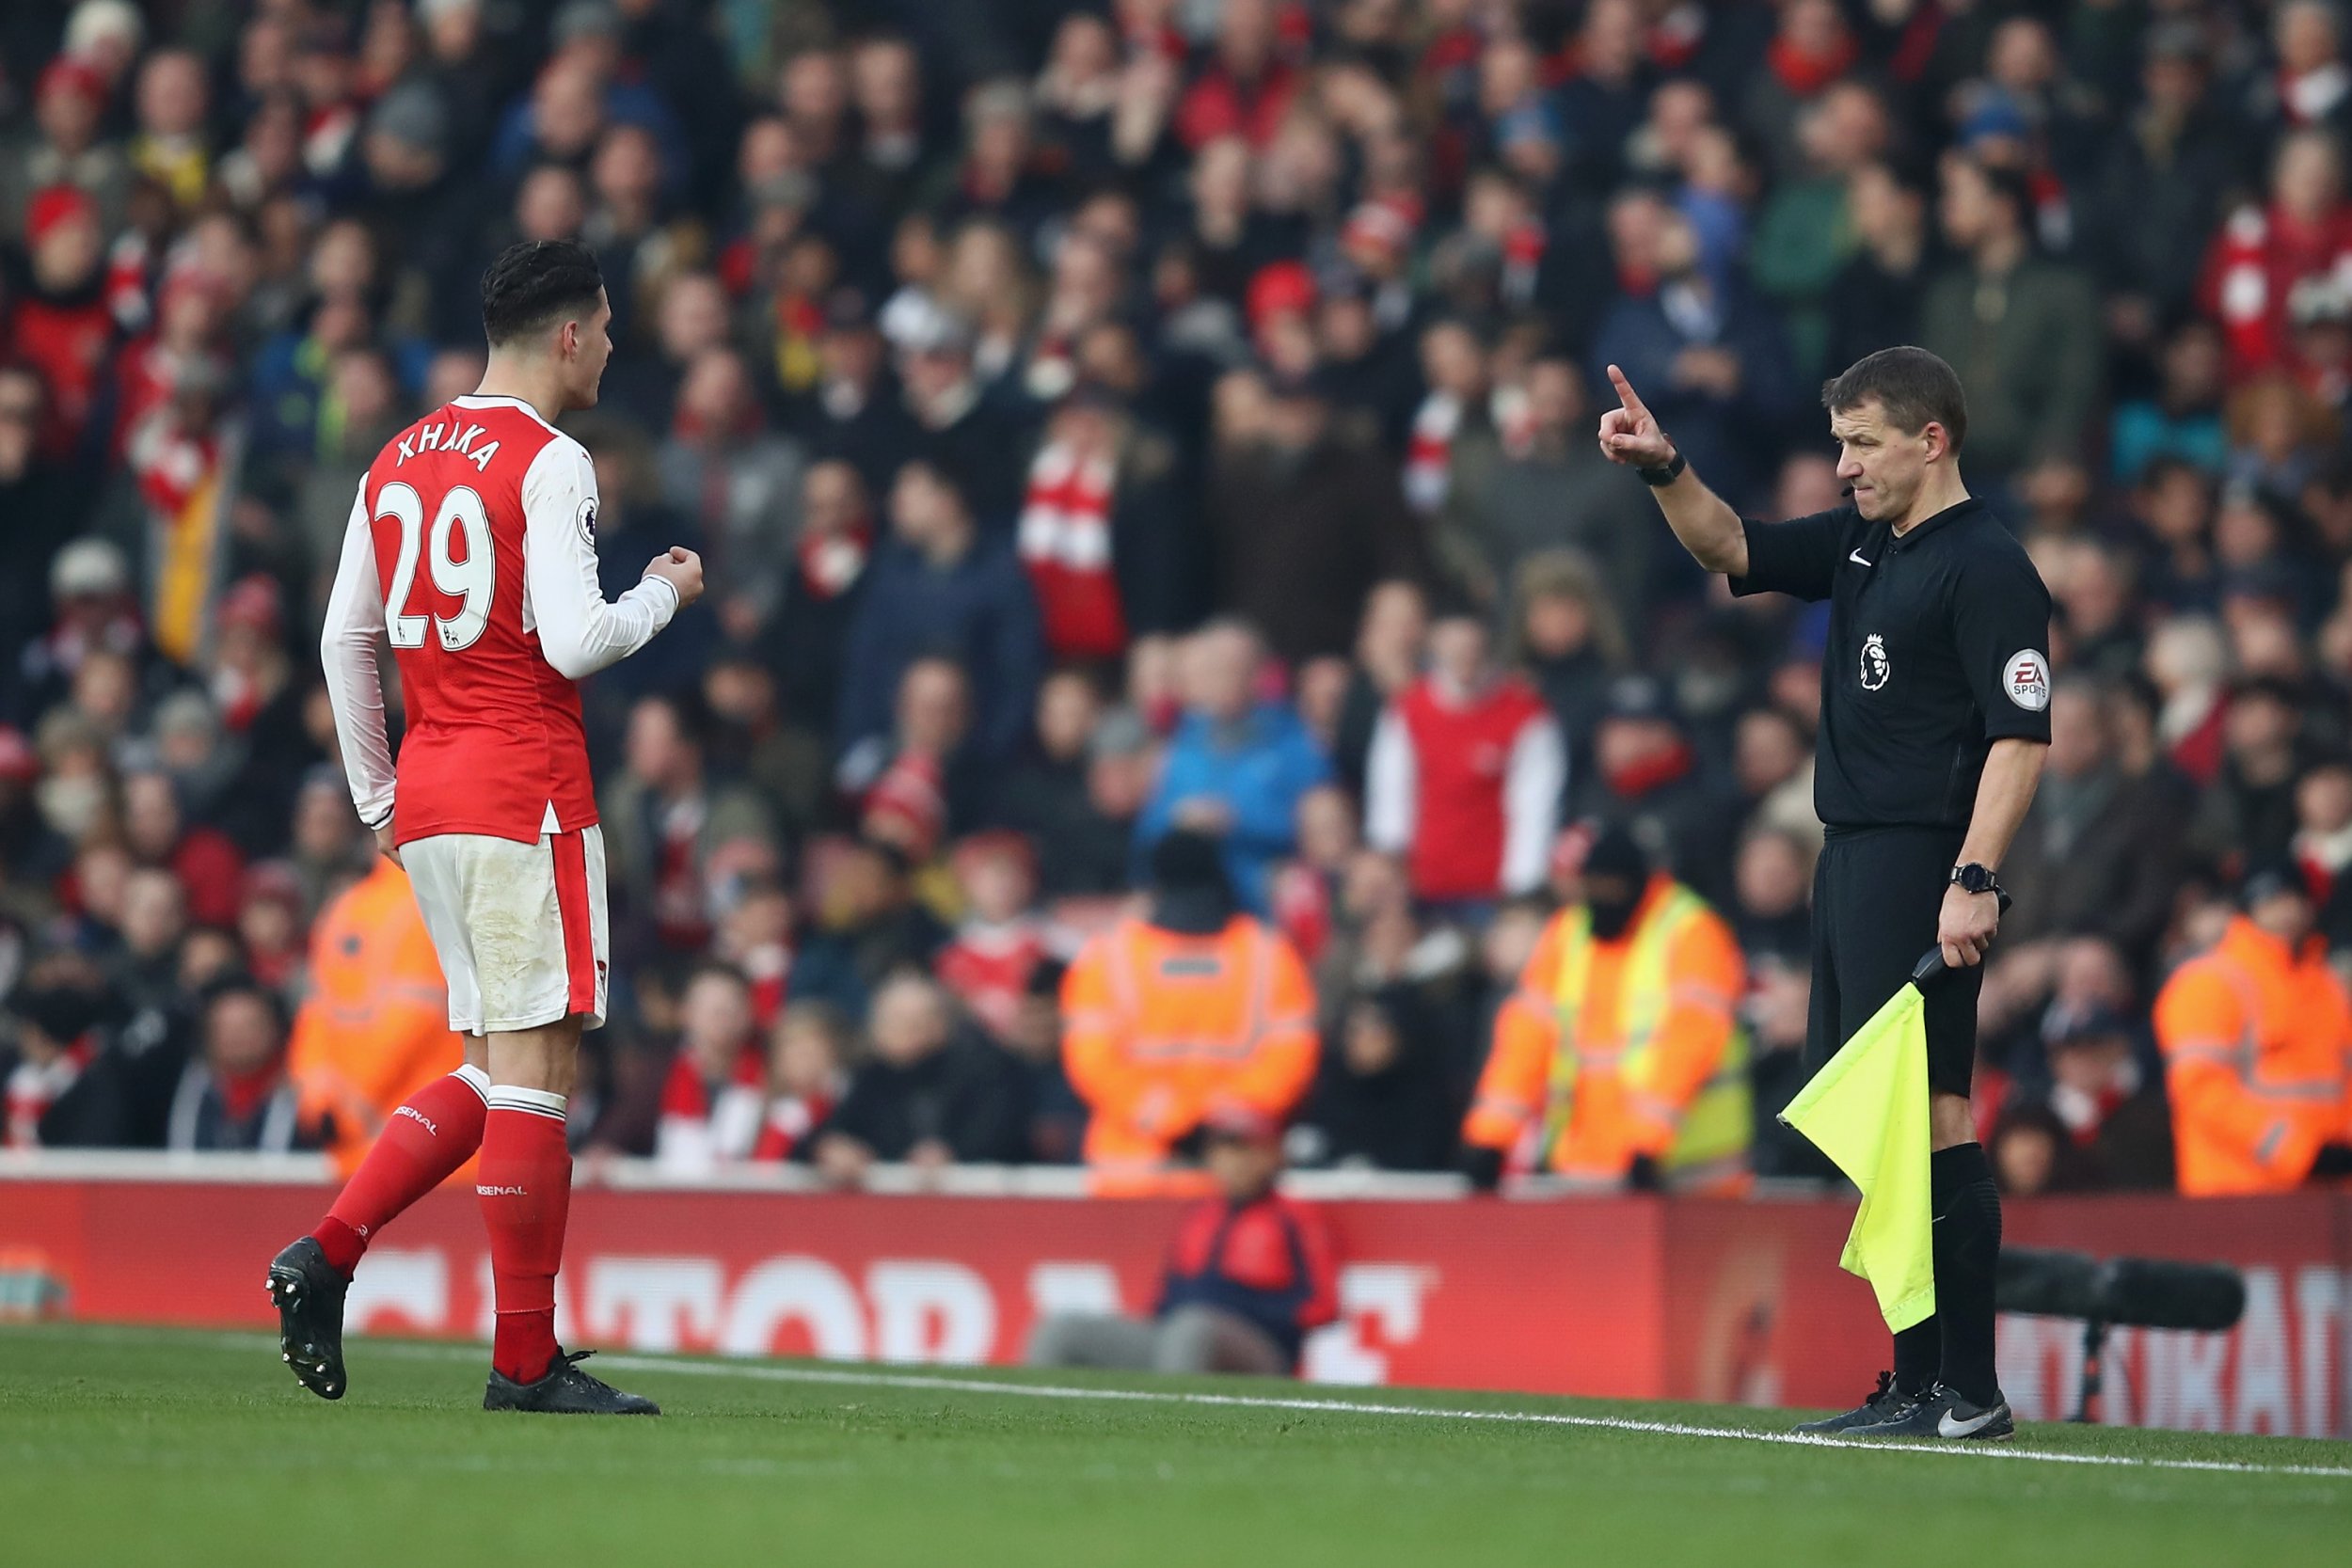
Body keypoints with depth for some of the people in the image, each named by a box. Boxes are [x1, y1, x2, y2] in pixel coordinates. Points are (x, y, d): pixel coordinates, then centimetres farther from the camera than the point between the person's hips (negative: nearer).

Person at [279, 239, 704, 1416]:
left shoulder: (398, 461, 13)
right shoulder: (549, 464, -10)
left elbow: (344, 638, 16)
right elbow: (574, 643, -17)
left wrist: (377, 798, 22)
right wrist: (665, 593, 2)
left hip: (425, 796, 8)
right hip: (526, 796, -8)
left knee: (499, 1072, 13)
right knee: (535, 1066, -4)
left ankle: (327, 1253, 0)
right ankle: (525, 1358, -3)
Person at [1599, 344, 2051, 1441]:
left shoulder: (1984, 567, -10)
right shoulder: (1859, 543, 16)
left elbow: (2022, 733, -16)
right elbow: (1733, 549, 25)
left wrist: (1976, 878, -24)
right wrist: (1664, 470, 7)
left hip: (1922, 875, -9)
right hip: (1851, 860, 9)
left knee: (1928, 1116, -13)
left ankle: (1969, 1394, -13)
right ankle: (1919, 1386, 10)